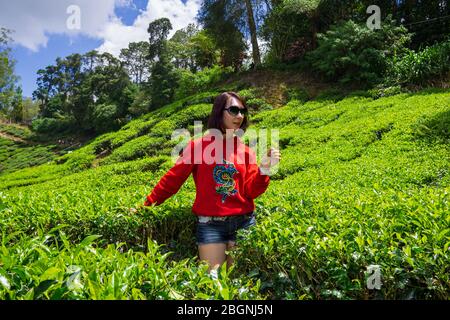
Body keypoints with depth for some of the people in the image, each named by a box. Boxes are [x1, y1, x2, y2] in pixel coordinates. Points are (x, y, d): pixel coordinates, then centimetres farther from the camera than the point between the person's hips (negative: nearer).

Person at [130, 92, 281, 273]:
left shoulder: (246, 151, 6)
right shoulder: (198, 145, -3)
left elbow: (251, 192, 0)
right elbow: (173, 179, 0)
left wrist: (265, 169, -15)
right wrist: (146, 206, -1)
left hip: (244, 222, 3)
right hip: (210, 224, -3)